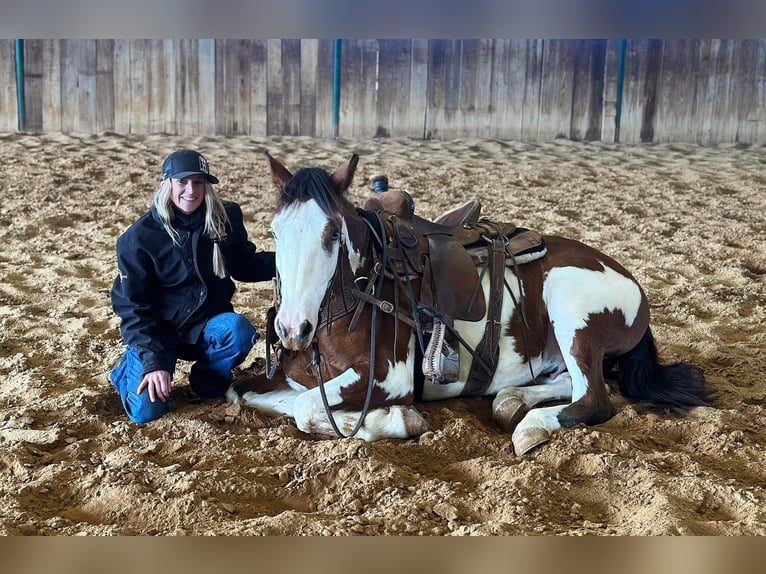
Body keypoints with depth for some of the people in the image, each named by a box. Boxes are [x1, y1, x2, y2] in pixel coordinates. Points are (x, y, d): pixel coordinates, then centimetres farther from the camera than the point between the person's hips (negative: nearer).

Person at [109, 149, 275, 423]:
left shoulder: (226, 220, -6)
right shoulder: (138, 238, -14)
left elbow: (246, 266, 9)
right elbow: (134, 308, -12)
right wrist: (153, 362, -22)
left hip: (206, 324, 3)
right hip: (156, 329, -2)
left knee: (239, 330, -32)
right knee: (147, 411, -19)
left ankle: (209, 381, 1)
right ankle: (130, 368, 18)